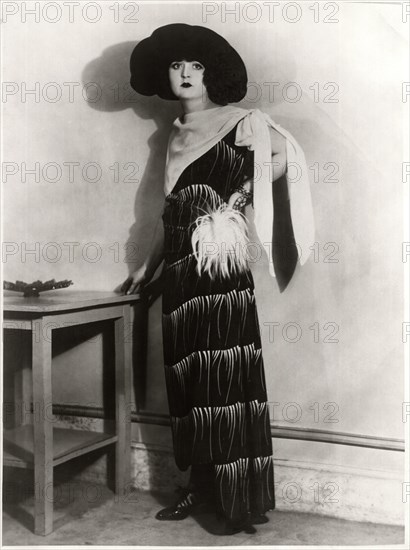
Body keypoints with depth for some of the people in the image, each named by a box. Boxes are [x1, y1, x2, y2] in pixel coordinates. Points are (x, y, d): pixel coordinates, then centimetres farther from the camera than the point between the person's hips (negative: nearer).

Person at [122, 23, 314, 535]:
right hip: (180, 264, 6)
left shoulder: (236, 119, 2)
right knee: (189, 373, 8)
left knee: (225, 371, -7)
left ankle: (240, 500, 1)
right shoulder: (174, 135, 20)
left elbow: (285, 152, -12)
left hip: (221, 257, -6)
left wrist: (240, 197, -15)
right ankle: (198, 487, 18)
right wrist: (149, 265, 22)